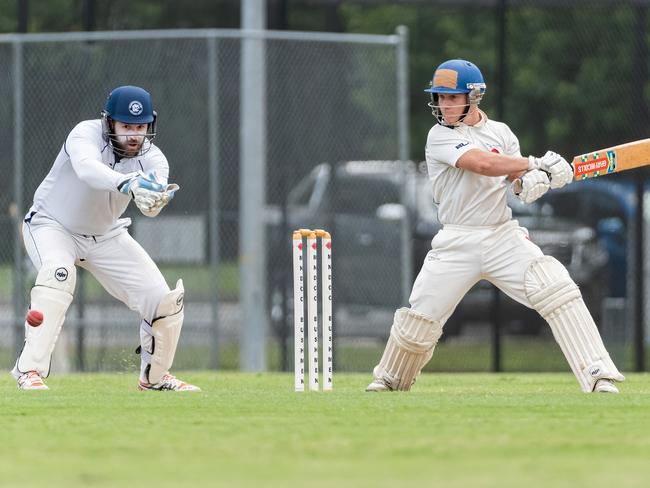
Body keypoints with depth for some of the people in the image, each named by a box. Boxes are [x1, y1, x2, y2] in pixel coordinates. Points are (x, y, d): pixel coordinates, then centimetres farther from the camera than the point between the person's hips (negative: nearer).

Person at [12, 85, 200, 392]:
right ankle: (30, 371, -34)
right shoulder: (87, 134, -26)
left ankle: (154, 377, 22)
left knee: (165, 302, -4)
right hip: (52, 225, -4)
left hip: (106, 236, 5)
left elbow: (150, 207, -33)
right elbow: (87, 168, -49)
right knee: (58, 273, -36)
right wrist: (128, 183, -67)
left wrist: (154, 199, -58)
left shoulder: (151, 159, -15)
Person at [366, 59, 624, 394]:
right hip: (457, 242, -2)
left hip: (504, 237, 2)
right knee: (419, 319, 0)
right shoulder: (440, 136, -4)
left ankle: (599, 377, -20)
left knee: (558, 290, -17)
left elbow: (518, 183, 3)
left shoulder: (501, 133, 11)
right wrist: (536, 163, -18)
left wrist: (531, 181, -22)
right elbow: (482, 163, -20)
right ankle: (390, 380, 29)